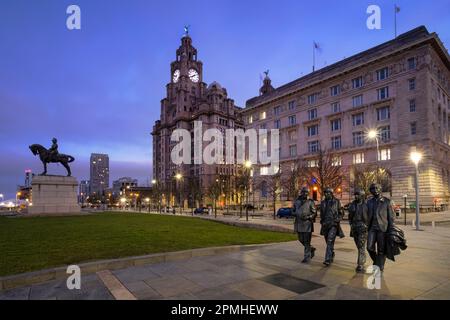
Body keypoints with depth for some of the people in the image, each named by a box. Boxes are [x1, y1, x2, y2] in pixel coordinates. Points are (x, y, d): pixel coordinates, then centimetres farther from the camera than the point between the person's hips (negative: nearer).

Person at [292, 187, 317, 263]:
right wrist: (295, 214, -6)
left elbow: (314, 213, -3)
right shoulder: (297, 202, 7)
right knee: (301, 240, 12)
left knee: (307, 241, -2)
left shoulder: (310, 202, -4)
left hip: (307, 224, -5)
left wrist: (308, 217, -18)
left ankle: (307, 257, 9)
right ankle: (311, 249, 36)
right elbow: (293, 211, 16)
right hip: (299, 224, 5)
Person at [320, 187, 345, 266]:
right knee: (328, 242, 14)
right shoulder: (323, 202, 10)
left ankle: (328, 259, -18)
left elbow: (341, 213, 4)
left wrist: (337, 220, -9)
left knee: (330, 241, -16)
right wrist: (322, 221, 10)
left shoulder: (336, 202, -2)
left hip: (333, 225, -5)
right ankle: (332, 255, 34)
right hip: (325, 224, 5)